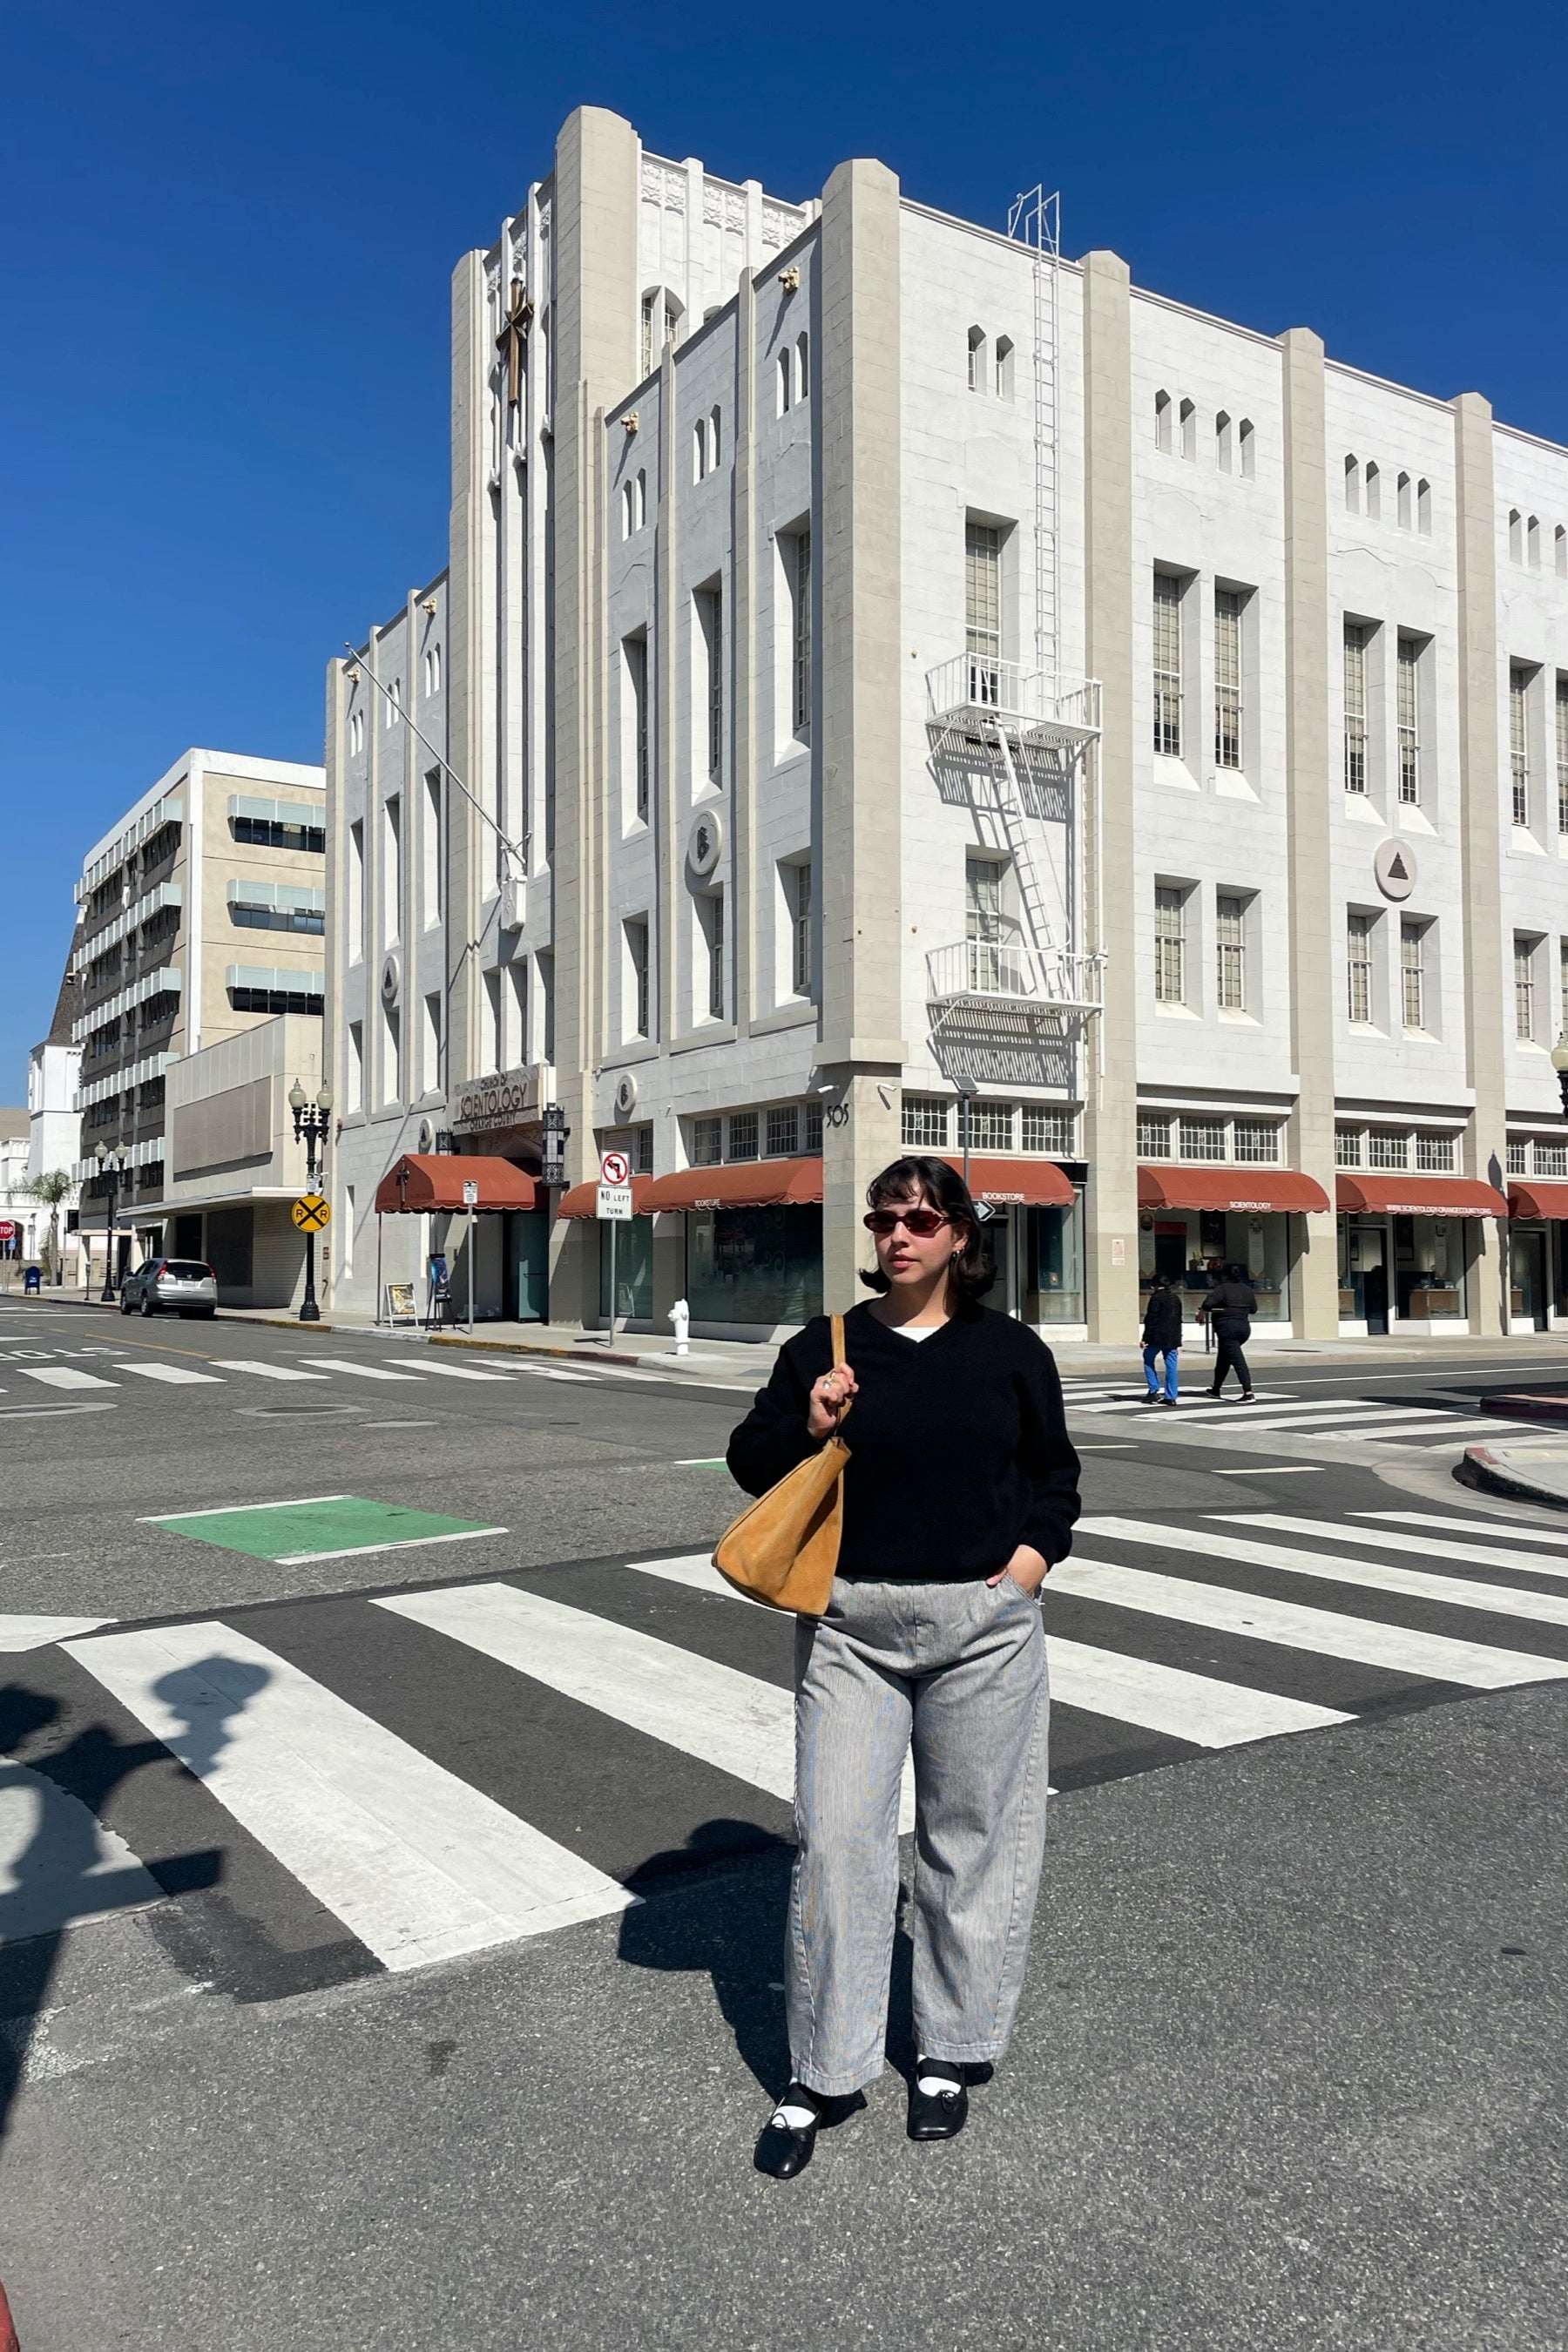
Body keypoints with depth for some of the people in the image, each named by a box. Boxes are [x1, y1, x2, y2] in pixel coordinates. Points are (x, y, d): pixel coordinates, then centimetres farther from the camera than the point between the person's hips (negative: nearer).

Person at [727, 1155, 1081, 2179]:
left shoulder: (1011, 1351, 3)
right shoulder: (824, 1346, 2)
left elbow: (1055, 1469, 14)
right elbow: (751, 1463, 7)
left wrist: (1036, 1550, -2)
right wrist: (805, 1426, -12)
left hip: (983, 1624, 0)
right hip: (850, 1624, 0)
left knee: (970, 1835, 10)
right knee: (834, 1837, 0)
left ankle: (951, 2051, 30)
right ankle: (821, 2074, 16)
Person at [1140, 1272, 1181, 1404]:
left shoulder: (1156, 1298, -9)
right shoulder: (1176, 1299, 14)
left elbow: (1151, 1320, -13)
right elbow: (1179, 1320, 18)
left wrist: (1145, 1338, -10)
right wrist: (1178, 1342, 21)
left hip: (1157, 1337, -6)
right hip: (1173, 1338, 6)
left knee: (1148, 1360, 10)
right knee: (1171, 1365, 5)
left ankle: (1154, 1391, 0)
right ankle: (1171, 1397, 4)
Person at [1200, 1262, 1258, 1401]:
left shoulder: (1222, 1288, -9)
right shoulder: (1248, 1290, 10)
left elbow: (1208, 1304, -20)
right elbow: (1253, 1309, 18)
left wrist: (1201, 1312, -1)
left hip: (1227, 1328, -7)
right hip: (1244, 1327, 7)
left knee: (1238, 1361, -10)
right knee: (1223, 1358, 21)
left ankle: (1248, 1393, -18)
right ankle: (1216, 1389, 30)